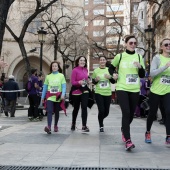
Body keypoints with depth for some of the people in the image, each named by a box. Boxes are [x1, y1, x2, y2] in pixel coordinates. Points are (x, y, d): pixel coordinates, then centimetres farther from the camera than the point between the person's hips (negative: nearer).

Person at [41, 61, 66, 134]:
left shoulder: (61, 76, 4)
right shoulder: (48, 76, 10)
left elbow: (64, 86, -2)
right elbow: (45, 87, 11)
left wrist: (63, 94, -17)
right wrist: (42, 97, 9)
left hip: (58, 97, 0)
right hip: (50, 97, 0)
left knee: (56, 112, 10)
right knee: (49, 111, -15)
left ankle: (55, 126, 26)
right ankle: (49, 126, -24)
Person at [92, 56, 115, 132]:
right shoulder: (96, 71, 0)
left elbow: (114, 81, 7)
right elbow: (93, 82, 6)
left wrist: (110, 77, -13)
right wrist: (96, 80, -15)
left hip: (108, 93, 3)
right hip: (99, 93, -2)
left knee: (106, 112, 9)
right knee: (101, 110, -11)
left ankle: (101, 120, 41)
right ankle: (101, 126, 11)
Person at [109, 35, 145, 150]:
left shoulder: (139, 57, 7)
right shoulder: (119, 56, 1)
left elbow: (142, 75, 6)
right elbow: (111, 68, 15)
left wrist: (140, 67, -13)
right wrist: (113, 74, -6)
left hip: (135, 89, 3)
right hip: (122, 88, -3)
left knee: (131, 114, 11)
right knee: (126, 113, -15)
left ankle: (124, 130, 41)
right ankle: (128, 141, -15)